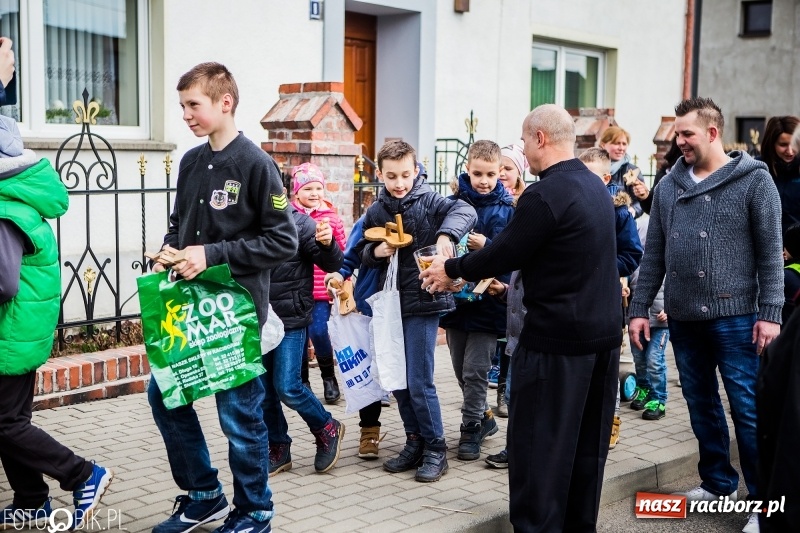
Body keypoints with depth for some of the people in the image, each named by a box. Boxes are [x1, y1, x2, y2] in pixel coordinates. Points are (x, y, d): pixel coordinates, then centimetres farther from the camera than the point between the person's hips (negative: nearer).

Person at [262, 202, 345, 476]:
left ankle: (327, 429, 18)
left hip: (291, 322, -4)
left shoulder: (299, 223, -8)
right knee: (263, 390, 8)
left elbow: (333, 264, -5)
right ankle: (278, 449, 24)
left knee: (287, 387, -7)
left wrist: (327, 245, -26)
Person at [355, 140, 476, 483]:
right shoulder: (376, 211, 7)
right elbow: (362, 252, 15)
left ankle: (435, 449, 10)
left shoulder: (428, 201, -8)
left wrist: (446, 235, -44)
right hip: (390, 303, 6)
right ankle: (415, 443, 27)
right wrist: (375, 252, -7)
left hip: (423, 303, -6)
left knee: (419, 382, -5)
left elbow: (465, 211, -25)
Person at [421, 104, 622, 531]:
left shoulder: (544, 195, -18)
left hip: (557, 338, -9)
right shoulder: (595, 185, 10)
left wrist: (451, 269, 4)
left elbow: (504, 254, -13)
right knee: (587, 443, 16)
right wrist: (472, 267, 21)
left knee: (538, 445, 2)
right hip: (604, 333, 9)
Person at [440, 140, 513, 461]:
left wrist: (486, 246, -22)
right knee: (461, 369, 14)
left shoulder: (508, 209, -4)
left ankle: (471, 429, 12)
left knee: (475, 369, -4)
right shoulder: (454, 203, 1)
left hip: (489, 300, -4)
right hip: (455, 298, 4)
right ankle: (484, 418, 33)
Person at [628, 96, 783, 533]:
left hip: (734, 317, -5)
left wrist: (770, 313, -12)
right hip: (682, 318, 5)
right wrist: (639, 308, 7)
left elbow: (770, 252, -6)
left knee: (748, 411, -1)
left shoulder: (753, 180, -4)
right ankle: (717, 482, 31)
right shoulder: (668, 185, 8)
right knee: (701, 406, 14)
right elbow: (654, 254, 11)